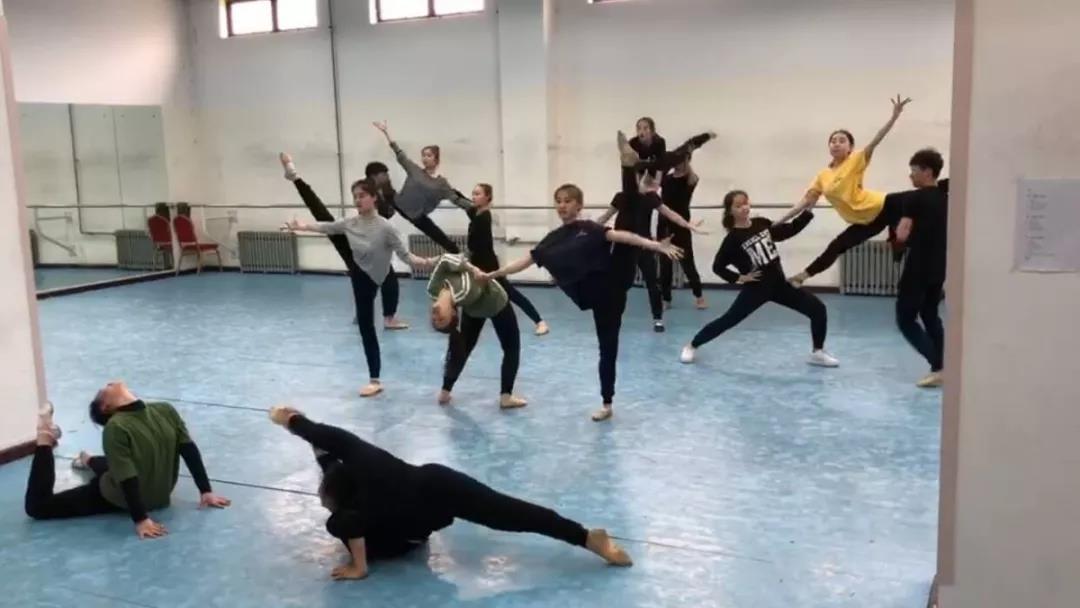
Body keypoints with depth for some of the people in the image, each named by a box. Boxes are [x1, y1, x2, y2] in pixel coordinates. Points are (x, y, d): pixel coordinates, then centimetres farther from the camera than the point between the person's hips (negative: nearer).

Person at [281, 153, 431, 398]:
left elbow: (404, 254, -20)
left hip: (366, 278, -6)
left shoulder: (385, 227, -24)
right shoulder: (351, 222, -7)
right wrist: (301, 226, -4)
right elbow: (326, 226, 3)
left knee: (366, 325, -1)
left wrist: (421, 261, -31)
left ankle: (375, 380, 9)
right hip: (354, 266, 6)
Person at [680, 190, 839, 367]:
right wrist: (739, 278, -13)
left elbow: (789, 231, 14)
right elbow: (718, 267, -8)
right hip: (756, 289, -5)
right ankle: (691, 346, 18)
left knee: (818, 309, 0)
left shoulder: (761, 223, 2)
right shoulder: (733, 239, -14)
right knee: (727, 320, -2)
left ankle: (818, 353, 15)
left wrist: (807, 211, 5)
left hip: (779, 284, 5)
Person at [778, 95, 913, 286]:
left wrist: (894, 116, -33)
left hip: (883, 206, -4)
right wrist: (780, 222, 4)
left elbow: (875, 142, -20)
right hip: (865, 221, 4)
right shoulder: (823, 176, 5)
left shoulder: (857, 161, -6)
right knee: (835, 247, 6)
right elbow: (806, 202, 7)